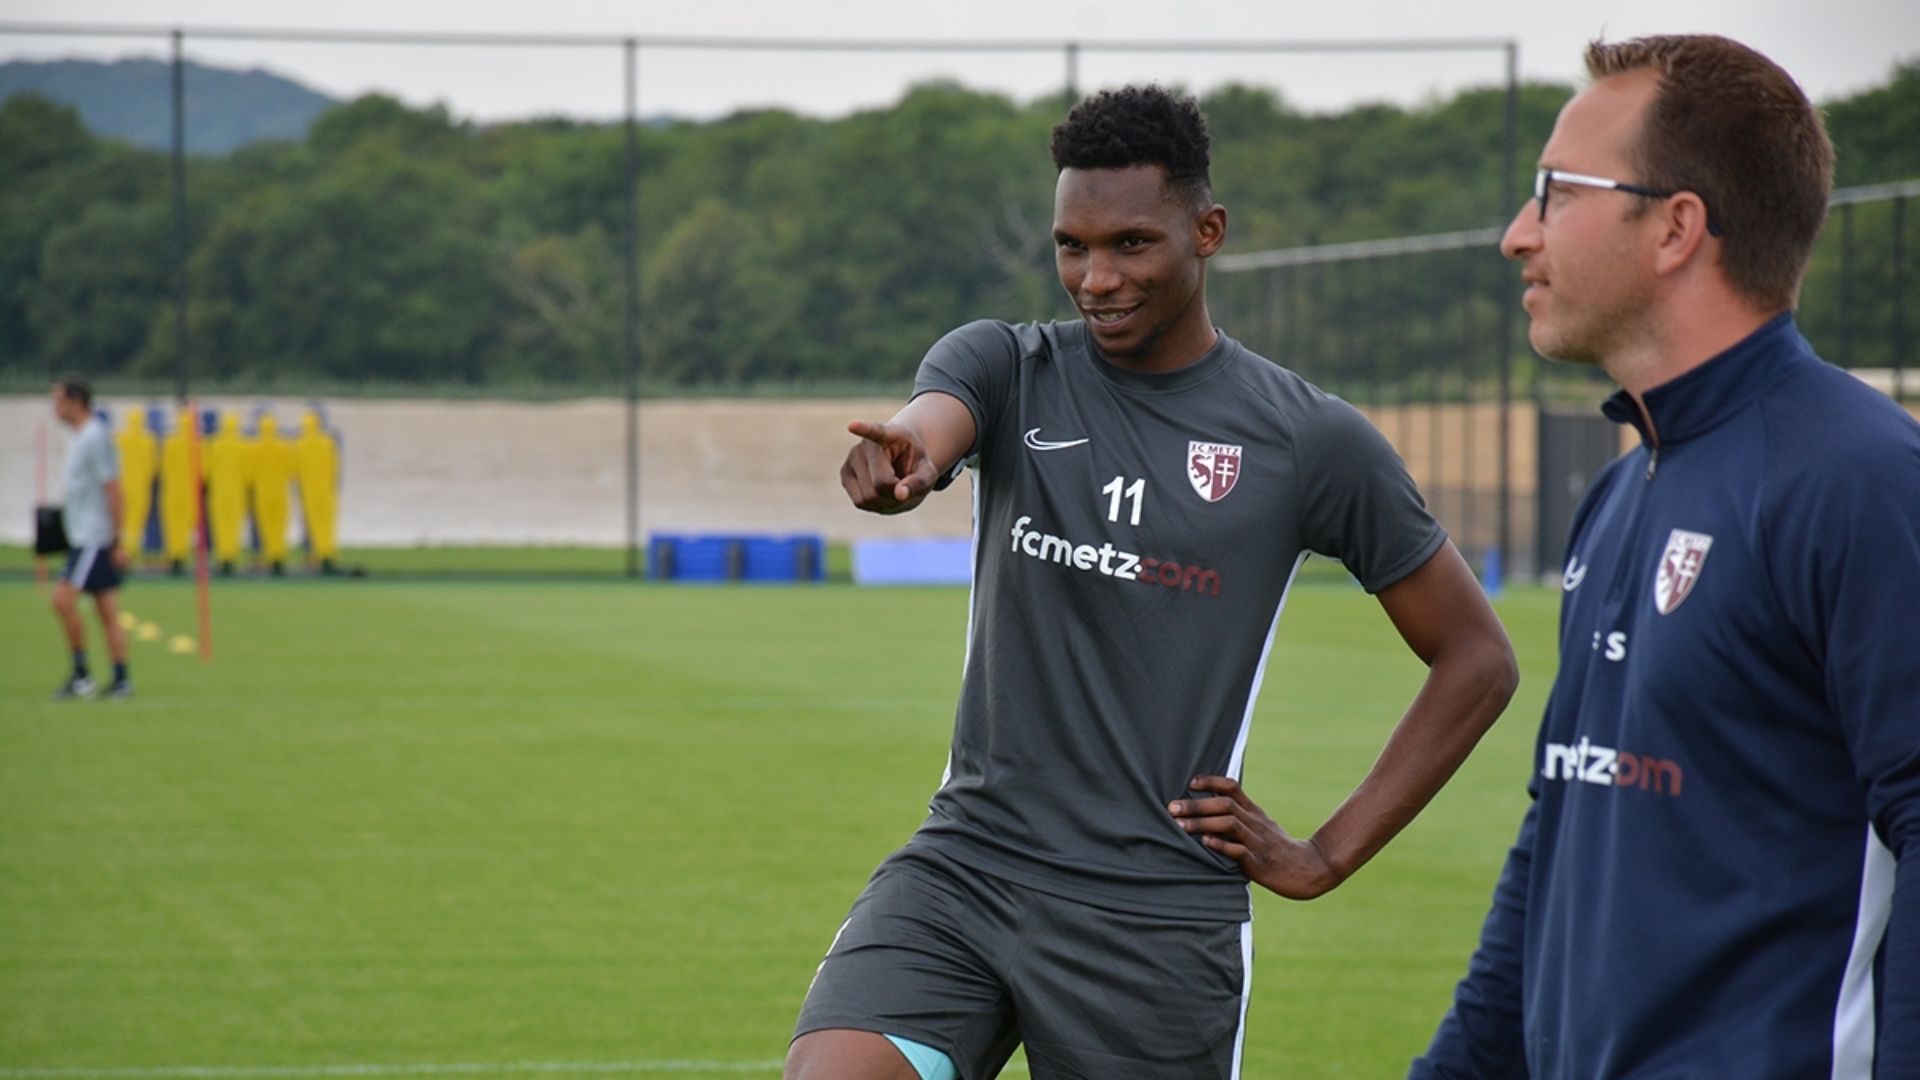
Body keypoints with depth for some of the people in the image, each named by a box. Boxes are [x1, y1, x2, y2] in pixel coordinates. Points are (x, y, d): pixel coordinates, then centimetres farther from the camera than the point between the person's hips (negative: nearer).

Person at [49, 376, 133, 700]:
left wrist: (118, 541, -17)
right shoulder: (81, 438, 17)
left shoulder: (95, 438, -13)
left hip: (94, 538, -10)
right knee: (108, 612, 7)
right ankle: (121, 681, 7)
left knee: (63, 599, -14)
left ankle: (81, 673, -9)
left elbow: (113, 491, -16)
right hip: (83, 537, 10)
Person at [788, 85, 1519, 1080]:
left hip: (1158, 923, -1)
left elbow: (1477, 661, 6)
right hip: (962, 867, 2)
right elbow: (926, 429, -19)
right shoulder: (1004, 369, 5)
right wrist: (893, 461, -44)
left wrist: (1327, 858, 2)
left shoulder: (1308, 443, -1)